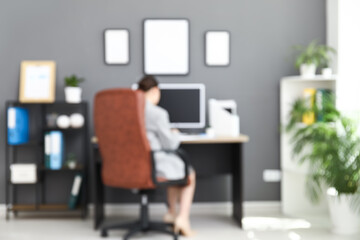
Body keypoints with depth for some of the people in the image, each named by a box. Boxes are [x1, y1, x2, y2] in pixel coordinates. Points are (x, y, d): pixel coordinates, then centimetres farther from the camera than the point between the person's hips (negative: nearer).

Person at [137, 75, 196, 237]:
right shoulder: (158, 113, -20)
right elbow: (170, 144, -12)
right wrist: (175, 134, 10)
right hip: (153, 166, -7)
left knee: (175, 167, 34)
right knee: (189, 174, 23)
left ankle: (172, 213, 39)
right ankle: (183, 218, 12)